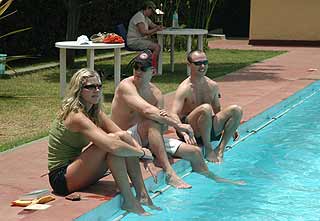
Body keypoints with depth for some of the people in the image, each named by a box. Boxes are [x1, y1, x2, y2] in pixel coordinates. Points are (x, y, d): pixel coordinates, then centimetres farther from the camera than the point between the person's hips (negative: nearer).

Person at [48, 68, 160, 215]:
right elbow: (112, 146, -31)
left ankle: (142, 196, -7)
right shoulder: (76, 116, -22)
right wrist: (142, 152, -18)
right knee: (112, 141, -24)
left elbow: (123, 135, 5)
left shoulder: (95, 113, 7)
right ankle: (129, 202, -20)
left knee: (122, 137, -4)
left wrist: (140, 149, -13)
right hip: (62, 179, -9)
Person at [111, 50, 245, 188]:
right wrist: (177, 125, -33)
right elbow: (147, 110, -32)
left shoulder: (156, 93, 5)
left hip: (148, 139, 7)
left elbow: (161, 128, -1)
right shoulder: (126, 86, -17)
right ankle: (170, 174, -41)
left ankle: (213, 178, 38)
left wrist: (165, 118, -26)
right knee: (151, 122, -38)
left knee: (194, 151, 7)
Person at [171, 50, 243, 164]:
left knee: (236, 110, -11)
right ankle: (208, 150, -22)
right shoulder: (184, 88, -11)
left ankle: (220, 150, -17)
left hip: (209, 129, 6)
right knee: (206, 108, -34)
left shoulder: (213, 86, 9)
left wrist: (231, 127, 6)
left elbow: (217, 110, 20)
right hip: (191, 131, -6)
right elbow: (174, 114, -19)